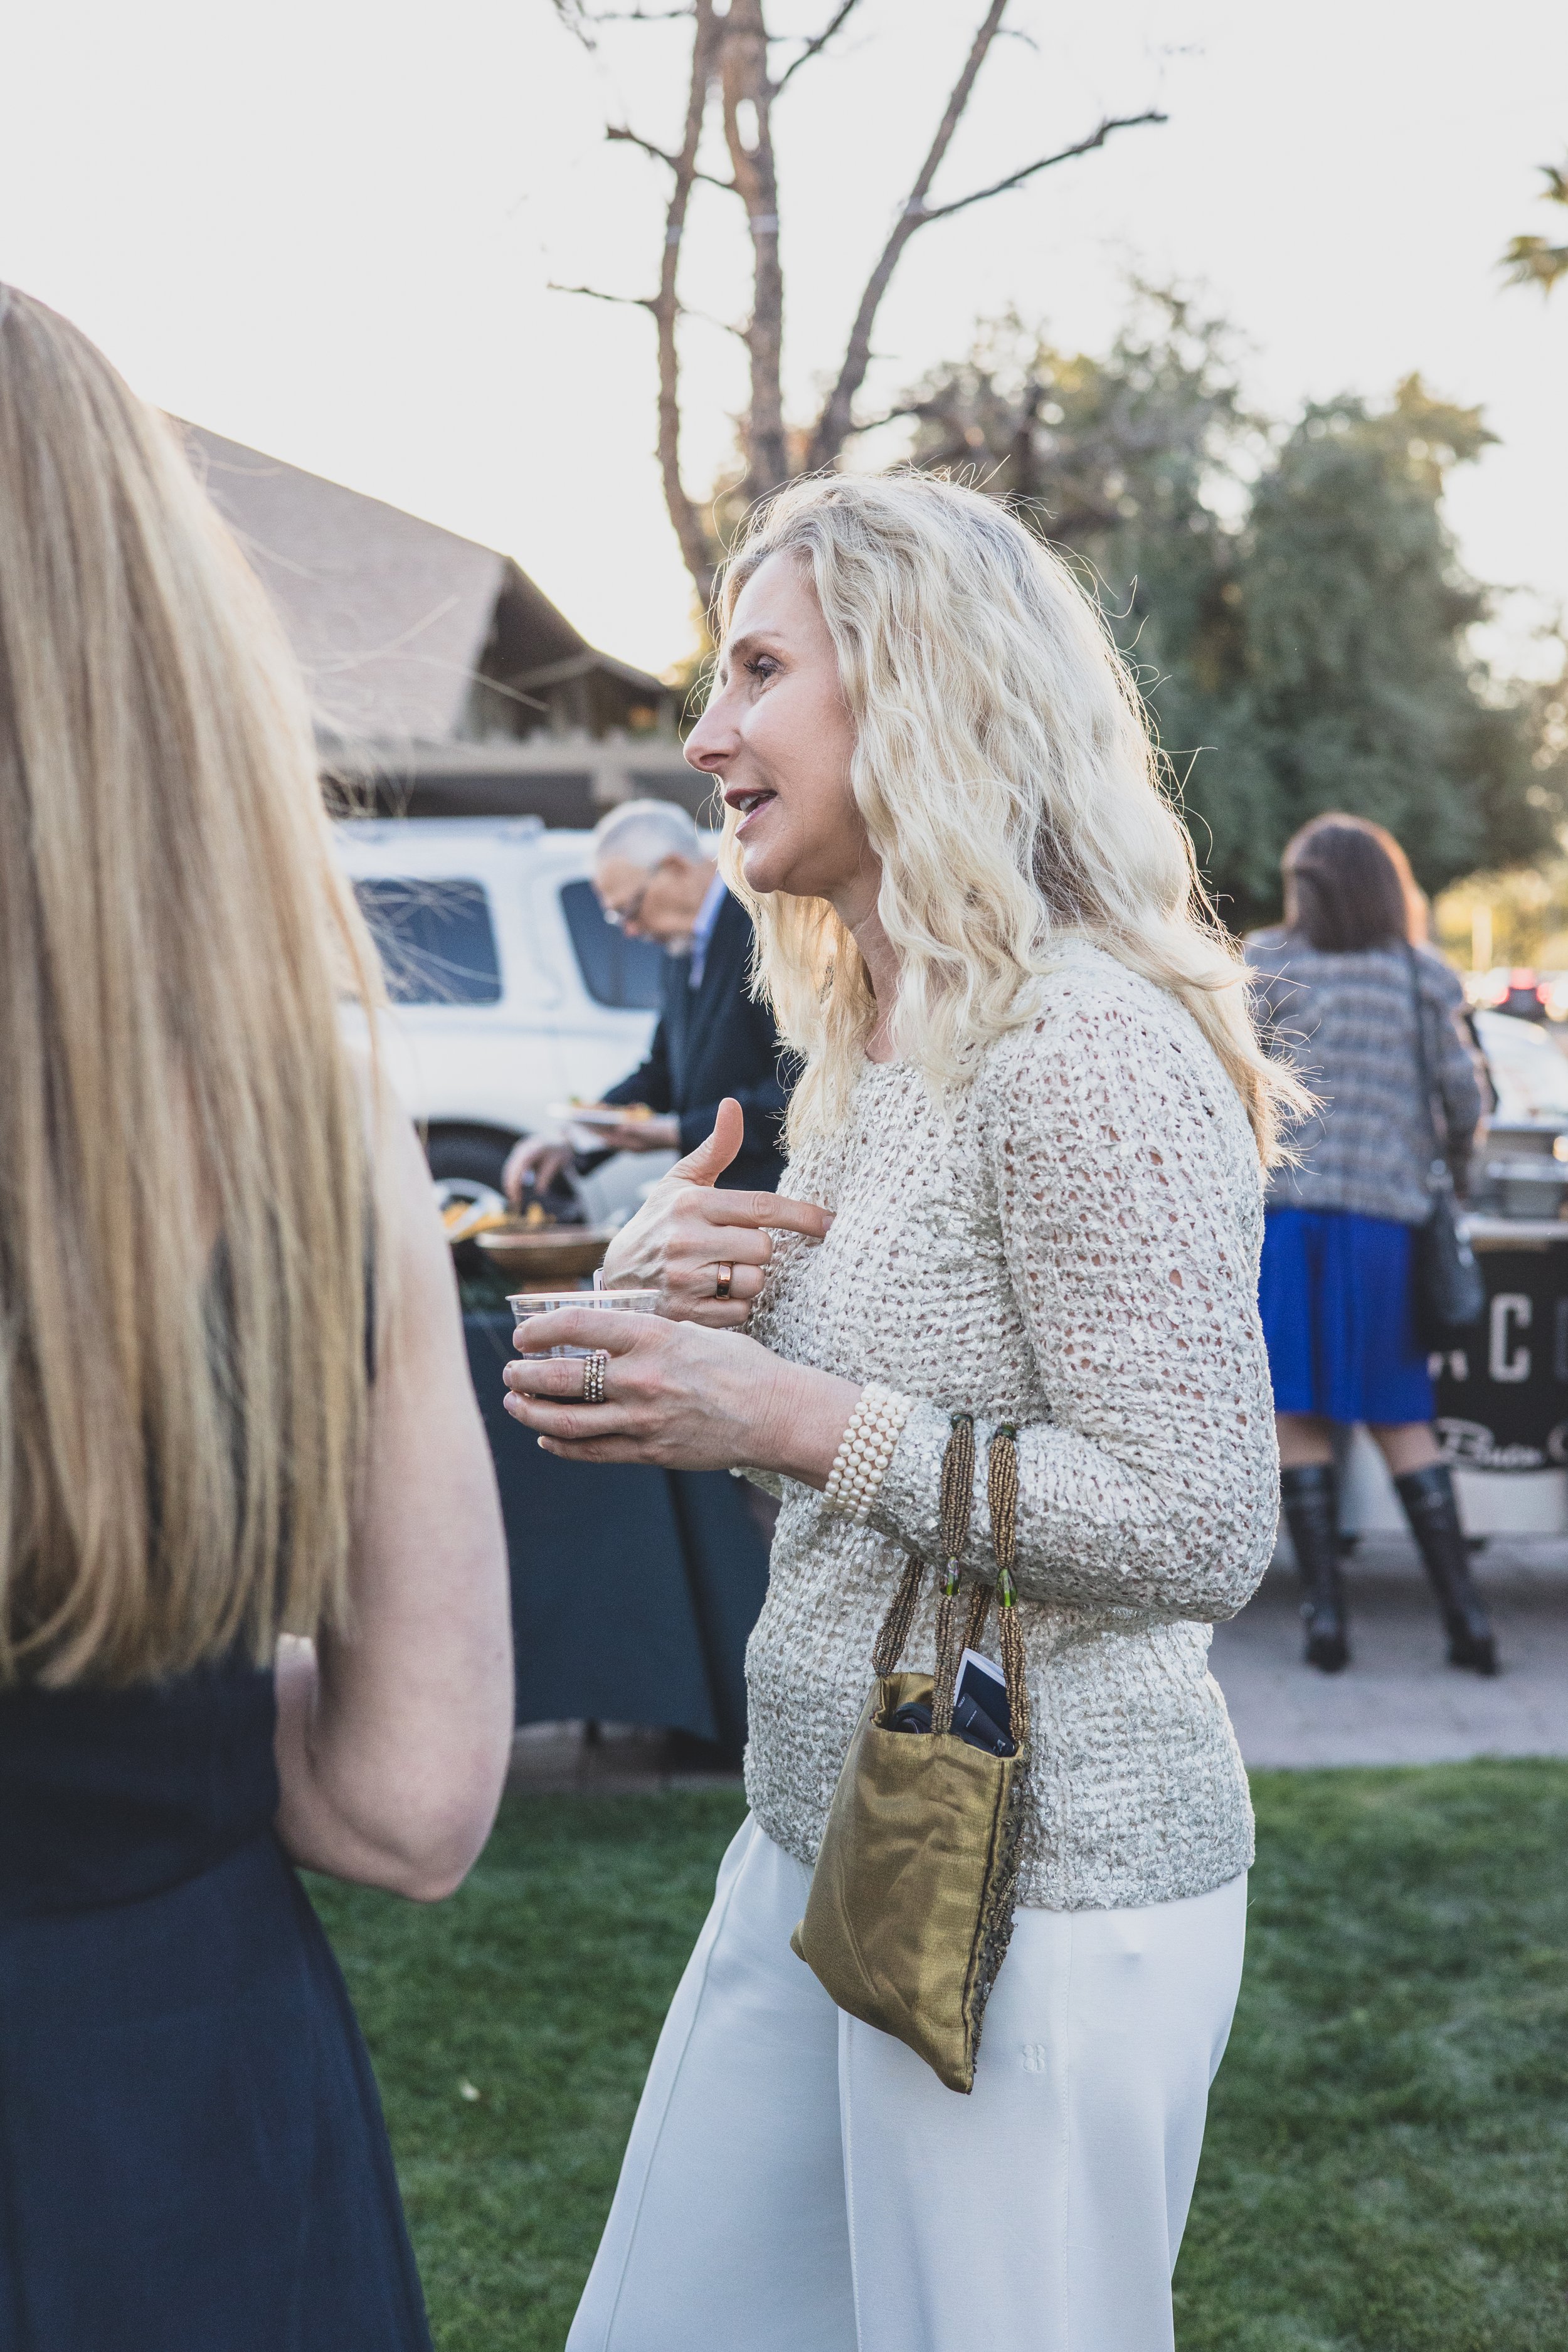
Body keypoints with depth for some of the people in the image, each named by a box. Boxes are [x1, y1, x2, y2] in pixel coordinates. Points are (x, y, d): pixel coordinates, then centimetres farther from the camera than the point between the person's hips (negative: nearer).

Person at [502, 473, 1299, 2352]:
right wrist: (651, 1291, -2)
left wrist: (800, 1419, -24)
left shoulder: (1087, 1053, -19)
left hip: (1039, 1892, -9)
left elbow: (1202, 1532, -22)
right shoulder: (869, 1045, 11)